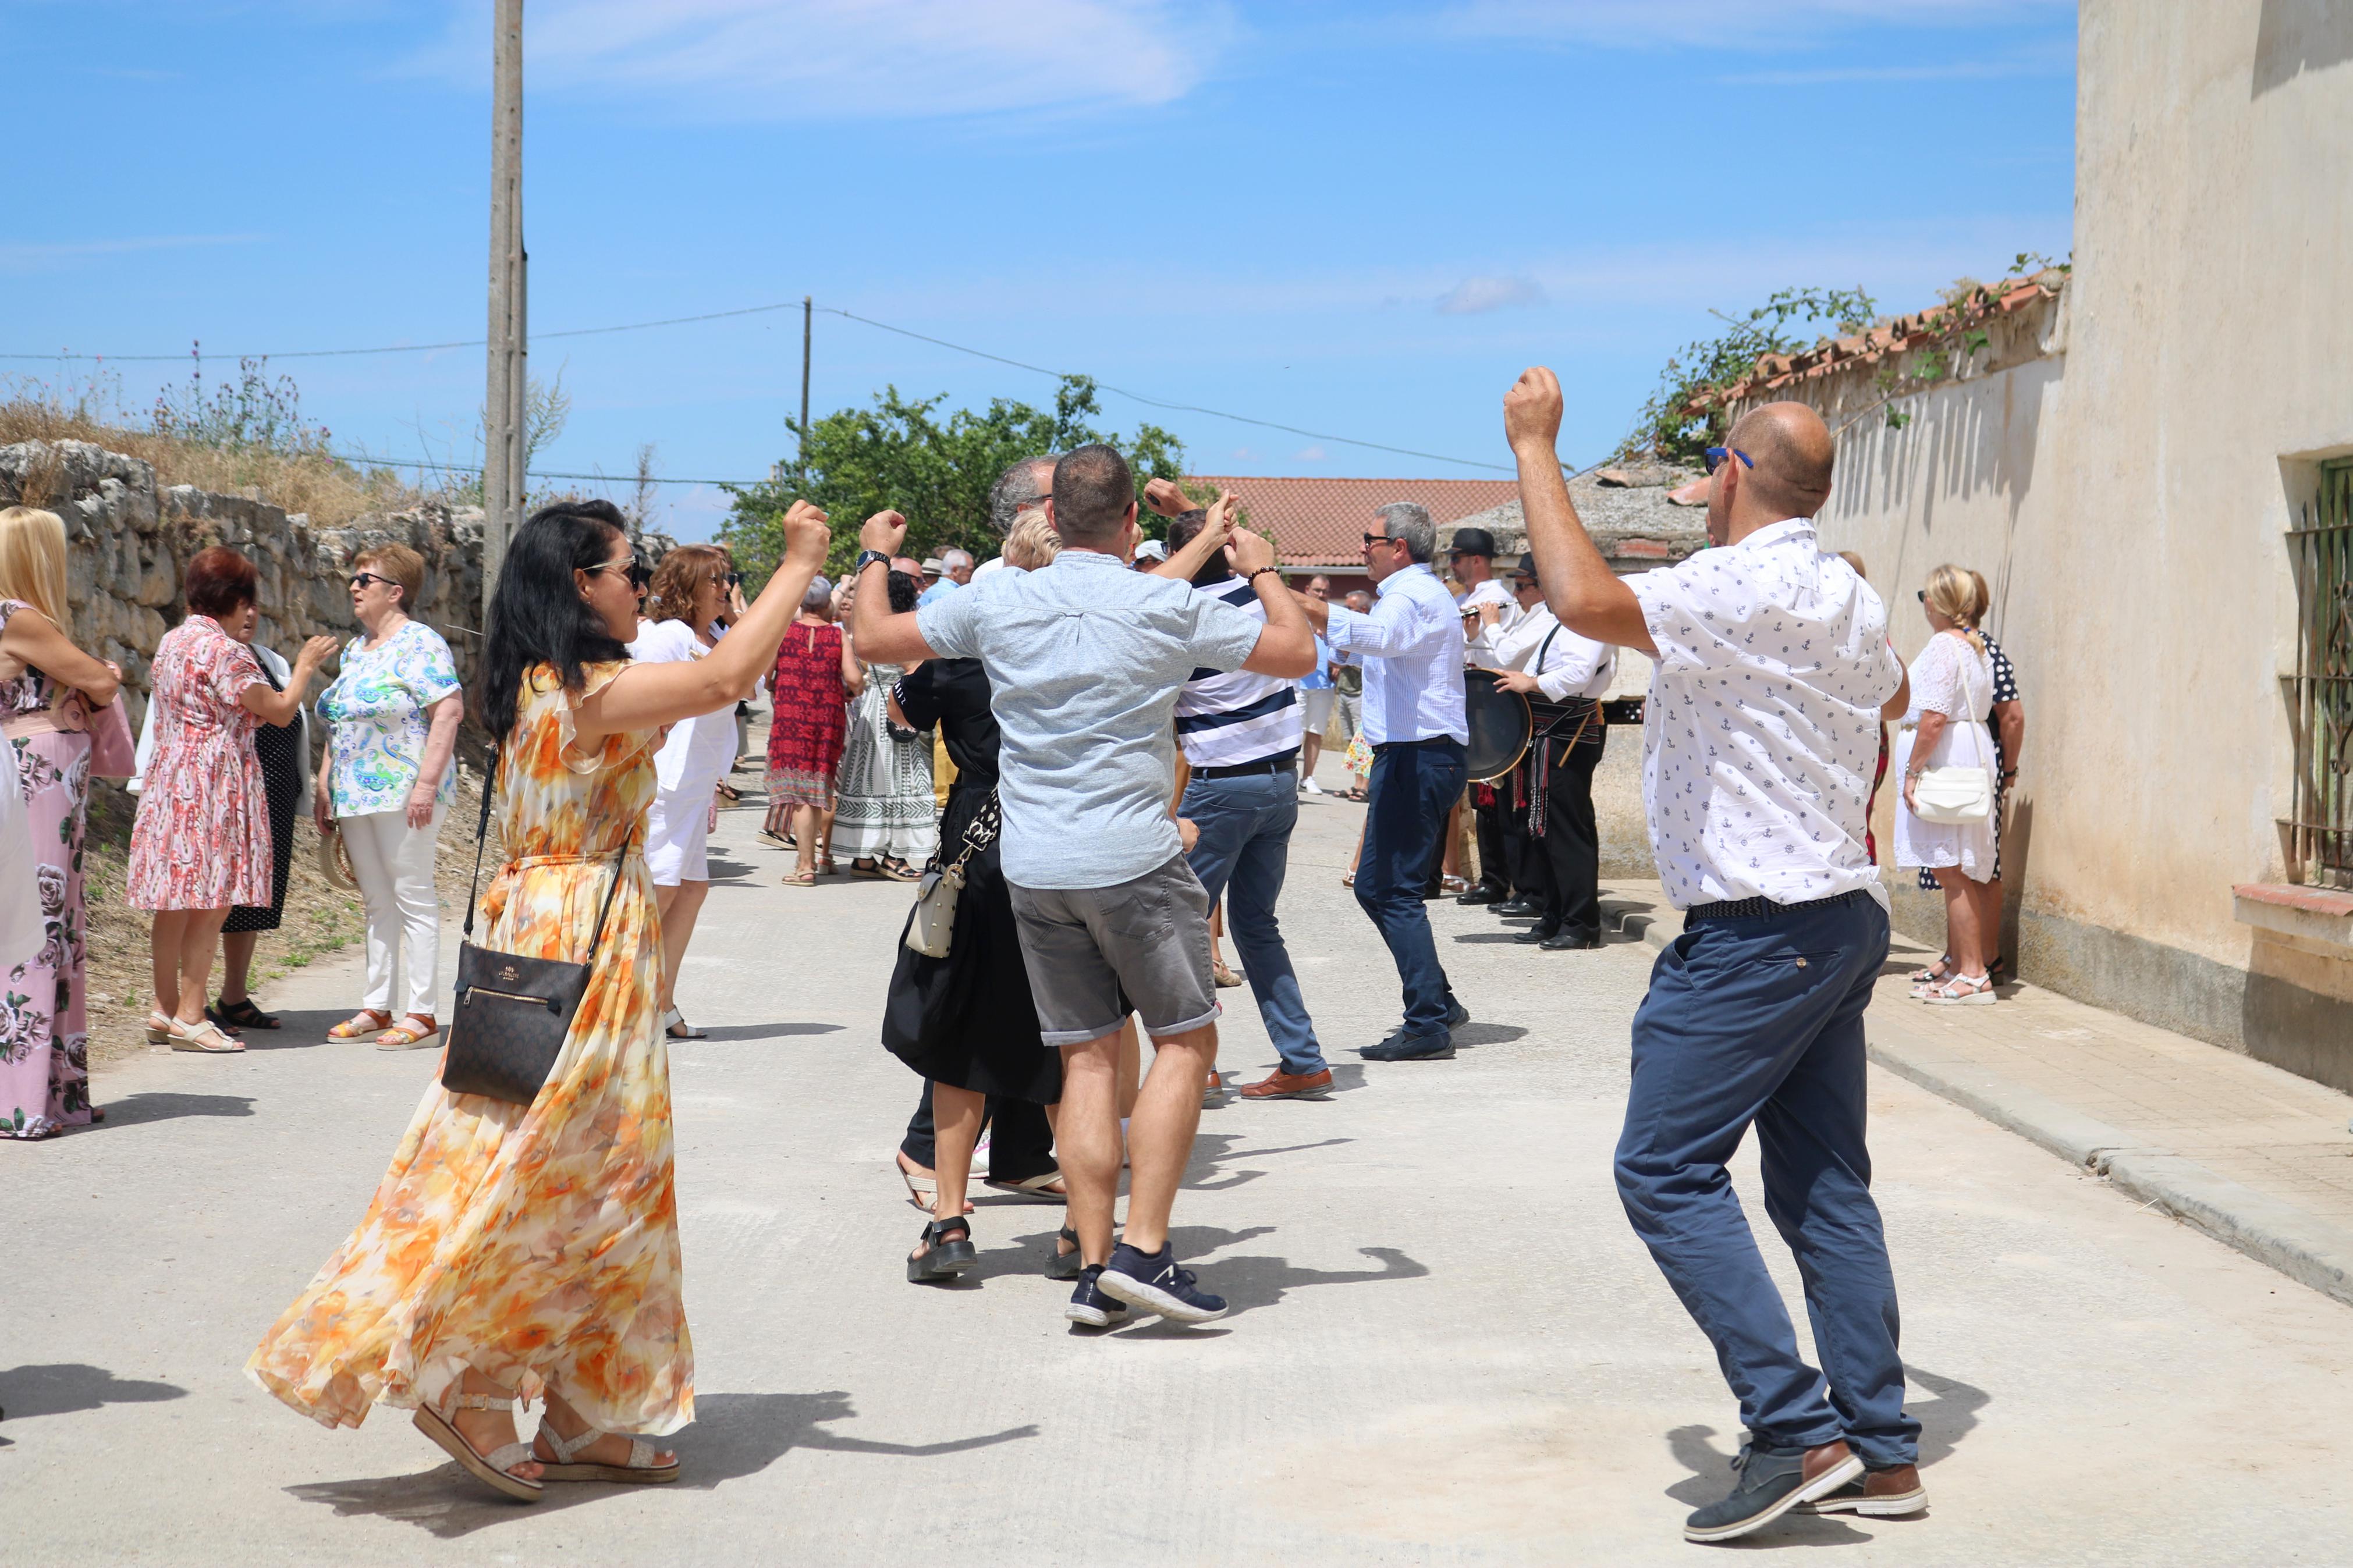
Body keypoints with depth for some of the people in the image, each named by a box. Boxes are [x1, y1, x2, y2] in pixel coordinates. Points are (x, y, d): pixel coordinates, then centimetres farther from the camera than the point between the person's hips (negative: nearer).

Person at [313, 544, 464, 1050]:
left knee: (413, 899, -5)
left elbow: (449, 711, -17)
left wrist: (427, 782, -22)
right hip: (355, 796, 9)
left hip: (403, 794, -8)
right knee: (377, 903, 11)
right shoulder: (355, 649, 18)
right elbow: (337, 723, 24)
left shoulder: (419, 643, -9)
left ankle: (420, 1013, -4)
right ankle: (376, 1008, 16)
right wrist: (325, 784, 18)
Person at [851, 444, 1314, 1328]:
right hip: (1135, 860, -4)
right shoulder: (1166, 609, -7)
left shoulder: (997, 603, 1)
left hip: (1034, 867, 4)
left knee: (1085, 1057, 8)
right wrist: (1264, 572, 20)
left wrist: (873, 558, 32)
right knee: (1185, 1041, 7)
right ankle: (1144, 1250, -4)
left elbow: (874, 638, 13)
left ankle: (1094, 1271, 5)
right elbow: (1296, 653, 2)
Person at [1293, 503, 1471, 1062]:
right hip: (1434, 755, 11)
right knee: (1378, 887, 16)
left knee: (1390, 890, -11)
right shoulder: (1430, 593, 23)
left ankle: (1428, 1025, -13)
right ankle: (1438, 1003, 19)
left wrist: (1308, 609, -47)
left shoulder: (1411, 594, -12)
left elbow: (1381, 635, -36)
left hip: (1415, 757, -11)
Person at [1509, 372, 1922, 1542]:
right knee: (1824, 1183, 12)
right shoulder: (1852, 601, 14)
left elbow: (1588, 602, -30)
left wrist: (1535, 447, -19)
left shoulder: (1745, 586, -17)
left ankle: (1797, 1431, -10)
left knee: (1666, 1170, -6)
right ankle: (1883, 1451, 14)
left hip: (1756, 931, -10)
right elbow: (1889, 693, 34)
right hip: (1841, 915, 10)